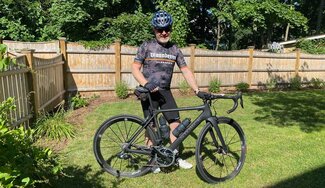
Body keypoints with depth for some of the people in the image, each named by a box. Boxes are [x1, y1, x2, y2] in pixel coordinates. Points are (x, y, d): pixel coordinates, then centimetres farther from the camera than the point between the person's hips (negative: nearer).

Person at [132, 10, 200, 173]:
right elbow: (135, 68, -7)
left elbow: (185, 71, 5)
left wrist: (197, 90, -4)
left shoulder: (175, 49, 5)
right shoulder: (146, 46, -6)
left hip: (165, 91, 4)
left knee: (175, 123, 2)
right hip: (149, 92, -4)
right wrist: (146, 84, -23)